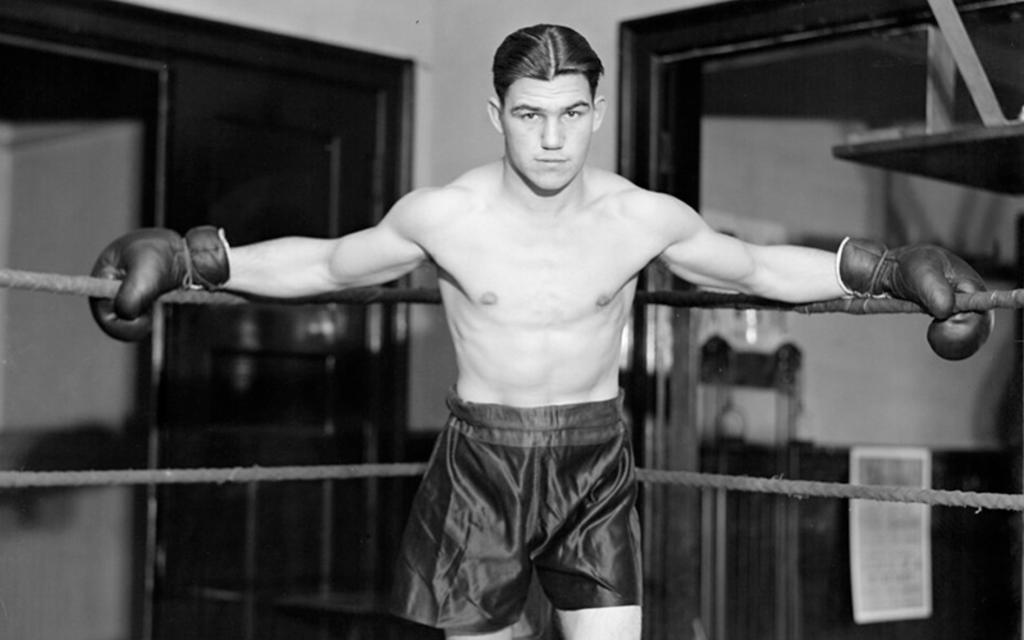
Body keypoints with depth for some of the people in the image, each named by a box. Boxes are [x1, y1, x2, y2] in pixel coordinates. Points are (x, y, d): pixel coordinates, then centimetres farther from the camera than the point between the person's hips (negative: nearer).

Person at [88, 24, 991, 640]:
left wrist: (887, 269, 3)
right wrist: (189, 261, -2)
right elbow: (325, 264, 4)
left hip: (595, 460, 1)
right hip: (482, 460, 0)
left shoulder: (645, 218, -8)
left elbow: (759, 269, 7)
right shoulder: (441, 216, -10)